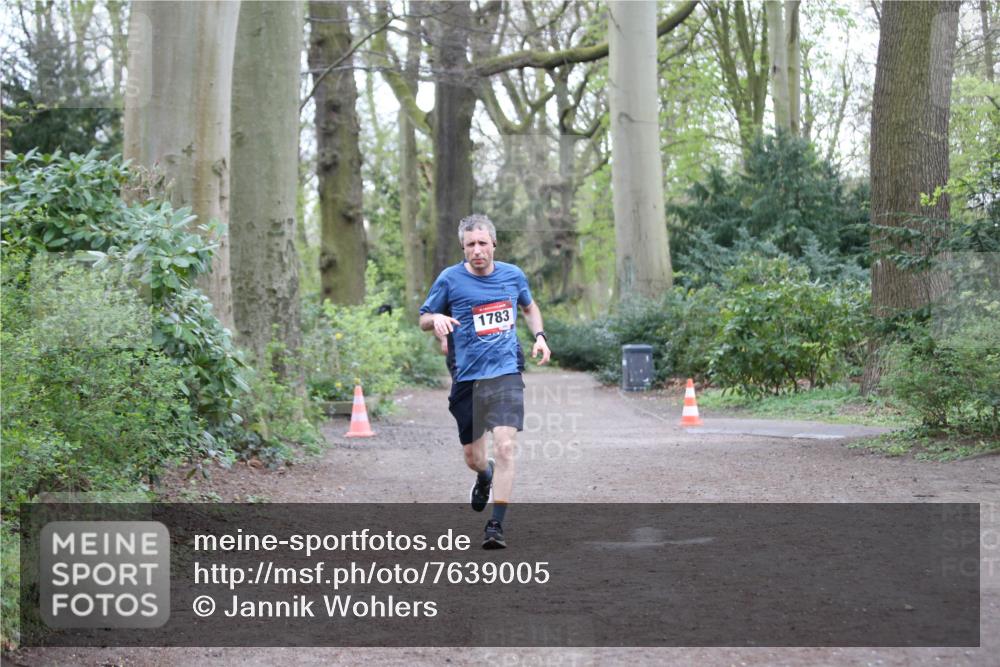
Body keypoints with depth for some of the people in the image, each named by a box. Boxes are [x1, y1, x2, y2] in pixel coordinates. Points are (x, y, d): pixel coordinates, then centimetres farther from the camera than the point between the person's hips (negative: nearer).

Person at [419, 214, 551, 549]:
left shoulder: (513, 275, 5)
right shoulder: (450, 279, -2)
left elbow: (529, 307, 25)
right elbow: (424, 319, 7)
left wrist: (539, 336, 8)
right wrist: (437, 319, -16)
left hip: (506, 373, 0)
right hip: (467, 378, 0)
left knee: (504, 446, -17)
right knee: (473, 457, 10)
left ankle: (496, 525, -10)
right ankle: (485, 476, 47)